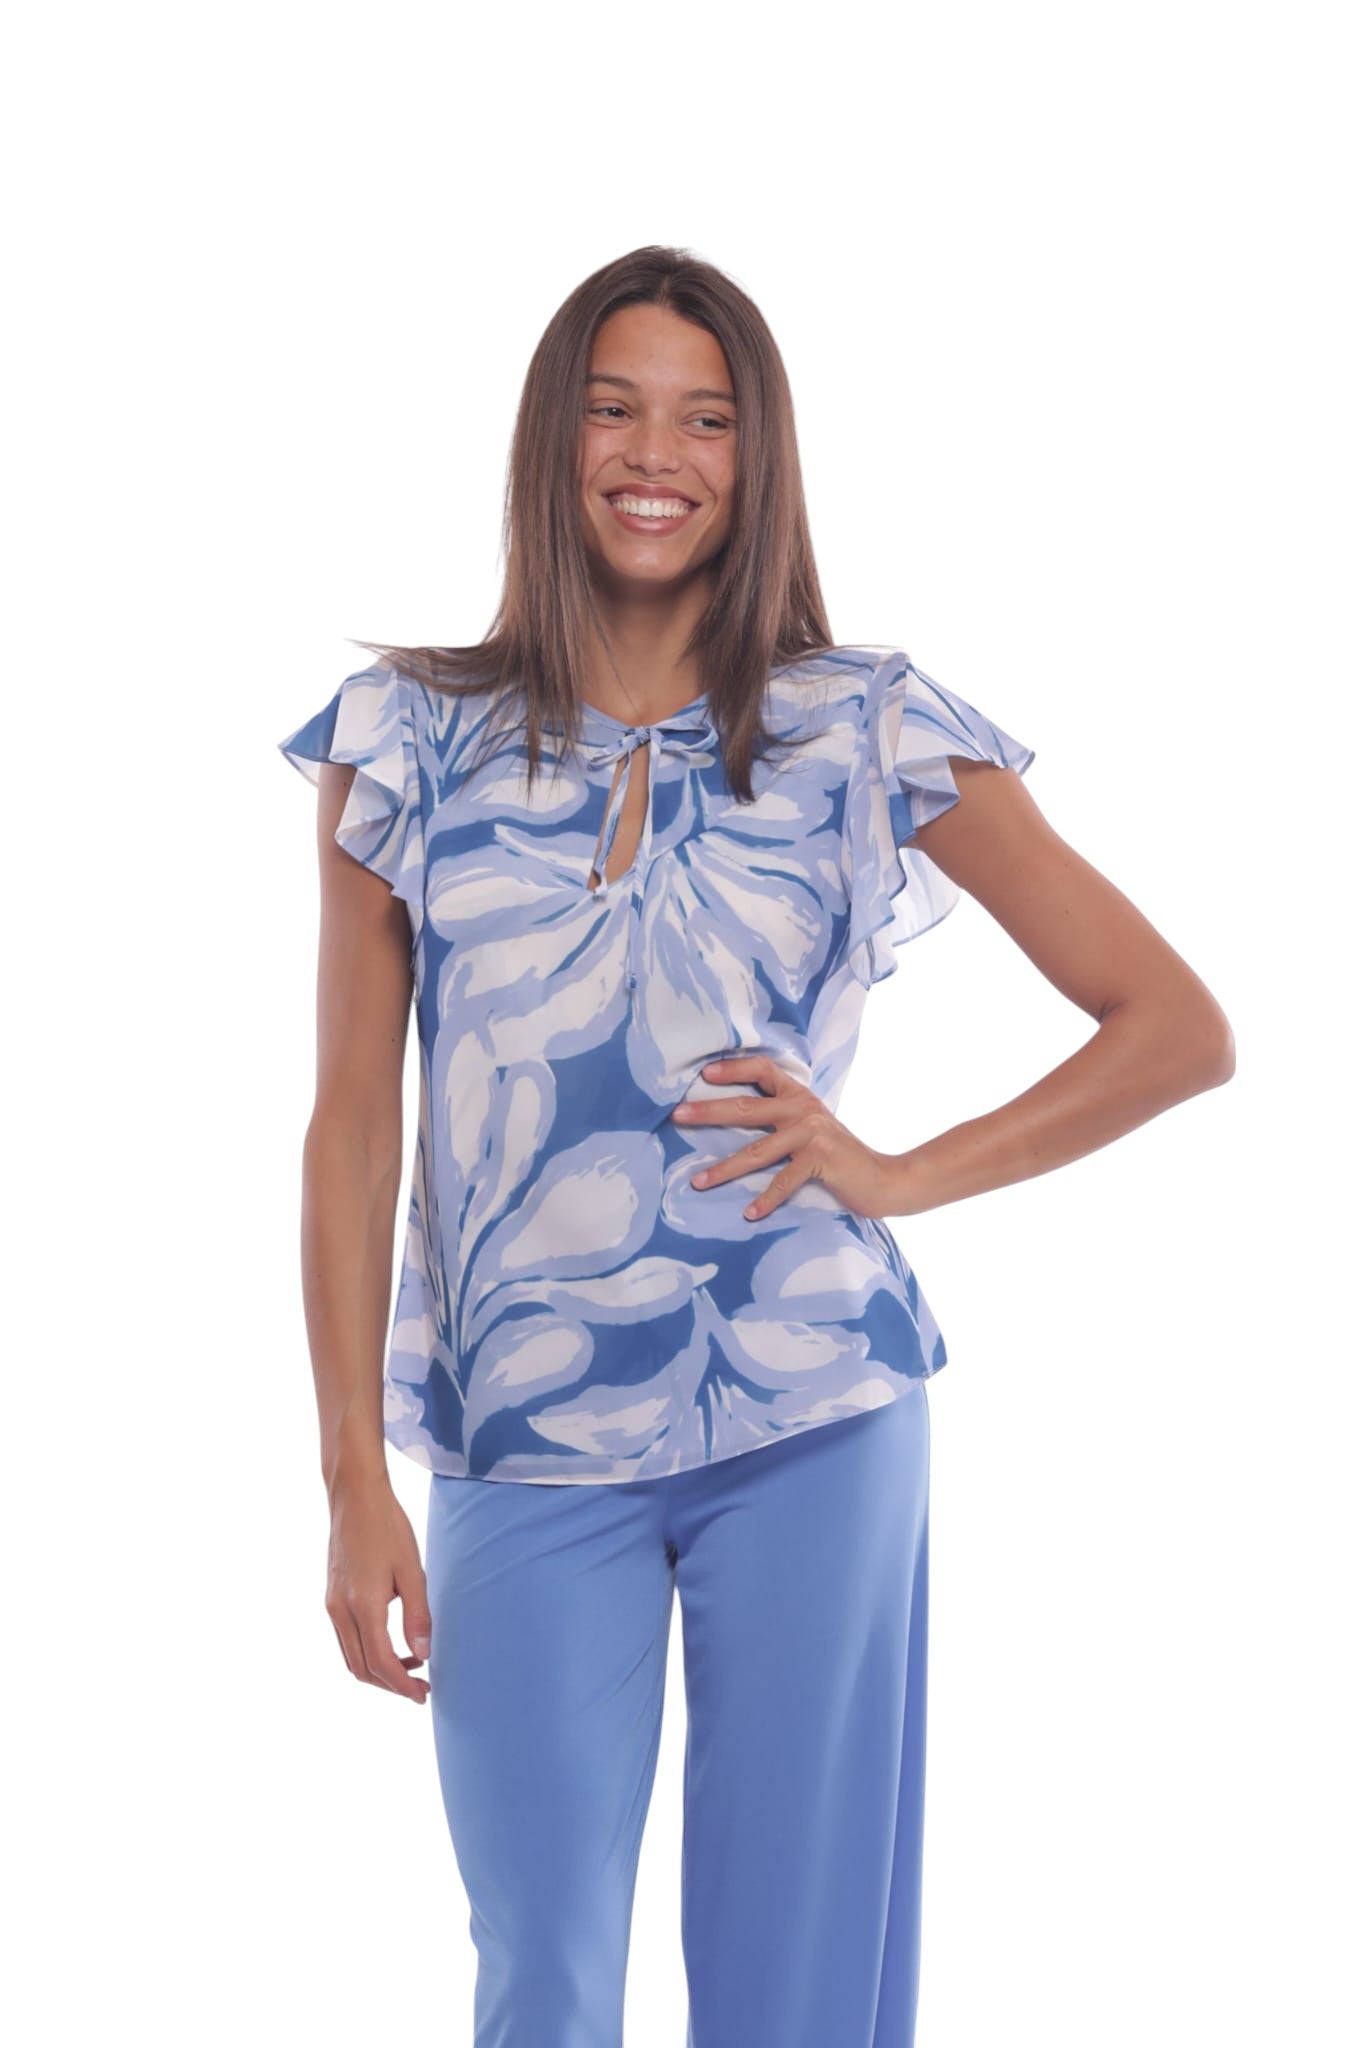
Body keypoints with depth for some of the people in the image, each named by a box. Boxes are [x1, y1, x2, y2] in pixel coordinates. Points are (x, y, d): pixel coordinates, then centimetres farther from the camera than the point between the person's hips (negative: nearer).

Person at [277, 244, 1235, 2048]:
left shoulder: (869, 733, 0)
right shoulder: (410, 741, 3)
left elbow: (1182, 1032, 3)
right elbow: (354, 1122, 3)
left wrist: (902, 1176, -6)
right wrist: (356, 1486, -2)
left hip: (811, 1433, -1)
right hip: (518, 1442, 1)